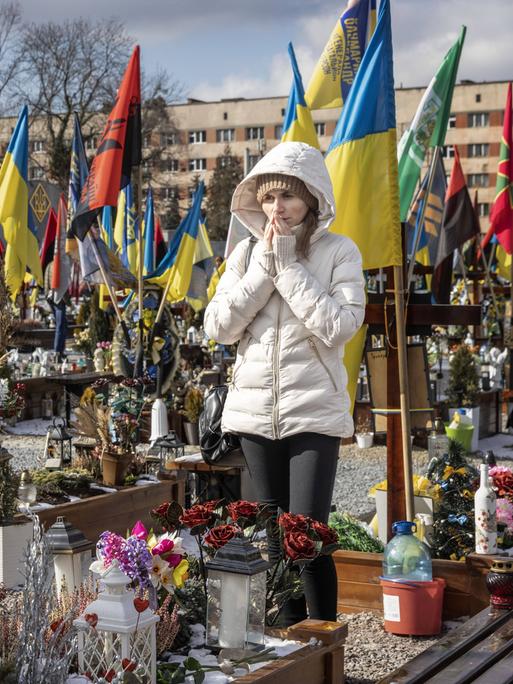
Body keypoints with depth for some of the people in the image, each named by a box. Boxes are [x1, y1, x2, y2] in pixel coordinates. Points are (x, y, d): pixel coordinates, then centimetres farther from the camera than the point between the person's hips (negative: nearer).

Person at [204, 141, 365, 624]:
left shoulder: (339, 252, -2)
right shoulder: (247, 252, 8)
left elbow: (339, 327, -15)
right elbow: (219, 327, 0)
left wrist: (289, 266, -13)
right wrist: (264, 267, -7)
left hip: (314, 411, -4)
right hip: (255, 408, 4)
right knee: (275, 535, 12)